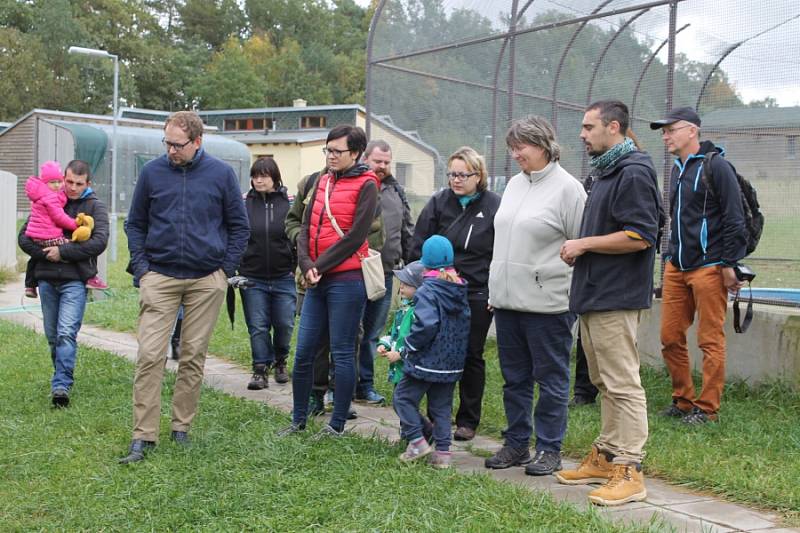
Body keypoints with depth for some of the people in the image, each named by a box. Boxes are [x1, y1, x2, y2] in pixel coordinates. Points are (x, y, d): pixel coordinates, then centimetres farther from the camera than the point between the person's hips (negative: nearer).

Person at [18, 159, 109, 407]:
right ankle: (63, 377, 26)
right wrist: (46, 253, -8)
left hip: (75, 280, -4)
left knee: (67, 333, -16)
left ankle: (61, 386, -18)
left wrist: (63, 252, -14)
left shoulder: (95, 207, 4)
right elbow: (24, 235, 10)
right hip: (46, 279, 4)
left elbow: (99, 241, -10)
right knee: (52, 336, 11)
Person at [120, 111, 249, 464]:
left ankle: (182, 427, 21)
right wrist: (141, 268, 0)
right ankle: (143, 435, -2)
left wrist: (226, 270, 1)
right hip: (159, 277, 0)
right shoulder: (152, 172, 3)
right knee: (149, 355, -8)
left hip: (207, 280, 0)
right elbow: (135, 224, 11)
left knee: (193, 356, 7)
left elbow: (239, 226, 7)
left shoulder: (221, 174, 1)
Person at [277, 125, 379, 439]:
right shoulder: (322, 182, 15)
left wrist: (318, 266, -11)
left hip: (346, 280, -7)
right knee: (303, 353, 9)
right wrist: (306, 266, -5)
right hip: (316, 282, 7)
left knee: (342, 354, 1)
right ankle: (298, 420, 22)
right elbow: (306, 228, 11)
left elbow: (355, 236, -13)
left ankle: (337, 425, 11)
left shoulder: (365, 186, -5)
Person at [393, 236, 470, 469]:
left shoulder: (427, 291, -16)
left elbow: (426, 325, -27)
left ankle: (417, 441, 1)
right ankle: (443, 452, 13)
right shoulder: (460, 291, 8)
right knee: (441, 406, 14)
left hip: (427, 361, -7)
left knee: (403, 397, 7)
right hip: (453, 362, 7)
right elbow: (465, 324, 15)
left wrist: (408, 347, -13)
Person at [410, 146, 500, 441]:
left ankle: (468, 421, 18)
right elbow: (418, 247, 4)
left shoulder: (494, 206, -2)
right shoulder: (438, 203, 2)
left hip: (478, 295, -1)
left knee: (471, 357, 8)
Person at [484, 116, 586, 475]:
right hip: (507, 300, 7)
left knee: (551, 378, 4)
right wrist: (496, 290, 18)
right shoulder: (515, 184, 14)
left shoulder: (567, 188, -8)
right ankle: (516, 444, 25)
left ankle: (549, 449, 13)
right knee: (515, 378, 14)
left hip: (548, 303, -7)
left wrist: (575, 296, -13)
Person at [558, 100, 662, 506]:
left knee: (622, 384, -7)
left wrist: (584, 244, -14)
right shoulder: (605, 172, 18)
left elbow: (640, 236, -22)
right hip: (594, 295, 11)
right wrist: (580, 250, 11)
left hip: (616, 298, -11)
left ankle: (629, 471, -2)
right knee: (603, 382, 16)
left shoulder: (633, 173, -14)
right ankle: (606, 457, 26)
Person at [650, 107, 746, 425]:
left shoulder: (715, 166, -9)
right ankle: (683, 400, 20)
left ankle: (707, 408, 7)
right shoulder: (678, 169, 16)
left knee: (711, 341, -1)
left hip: (708, 268, -8)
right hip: (676, 268, 8)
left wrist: (729, 265, -13)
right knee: (670, 337, 7)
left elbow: (734, 219, -11)